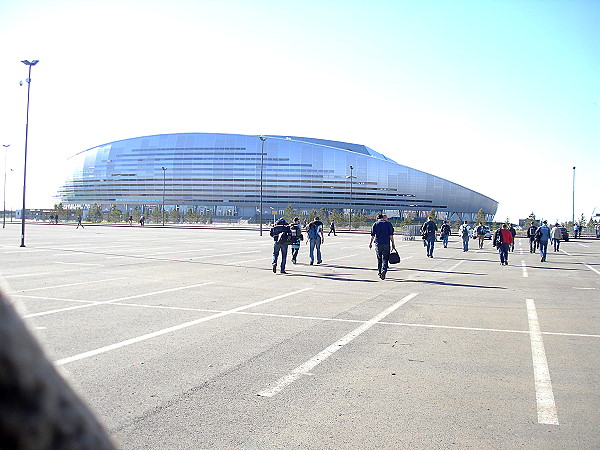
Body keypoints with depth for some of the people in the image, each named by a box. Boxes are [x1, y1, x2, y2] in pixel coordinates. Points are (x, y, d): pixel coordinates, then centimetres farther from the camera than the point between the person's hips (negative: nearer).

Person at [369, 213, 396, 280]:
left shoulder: (375, 224, 4)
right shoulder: (388, 224, 3)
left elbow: (372, 235, 0)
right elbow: (391, 235, -1)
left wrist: (370, 243, 9)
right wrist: (393, 243, 4)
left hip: (378, 244, 1)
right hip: (386, 244, -1)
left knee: (379, 258, 14)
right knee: (385, 258, -1)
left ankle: (379, 272, 19)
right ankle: (384, 270, -22)